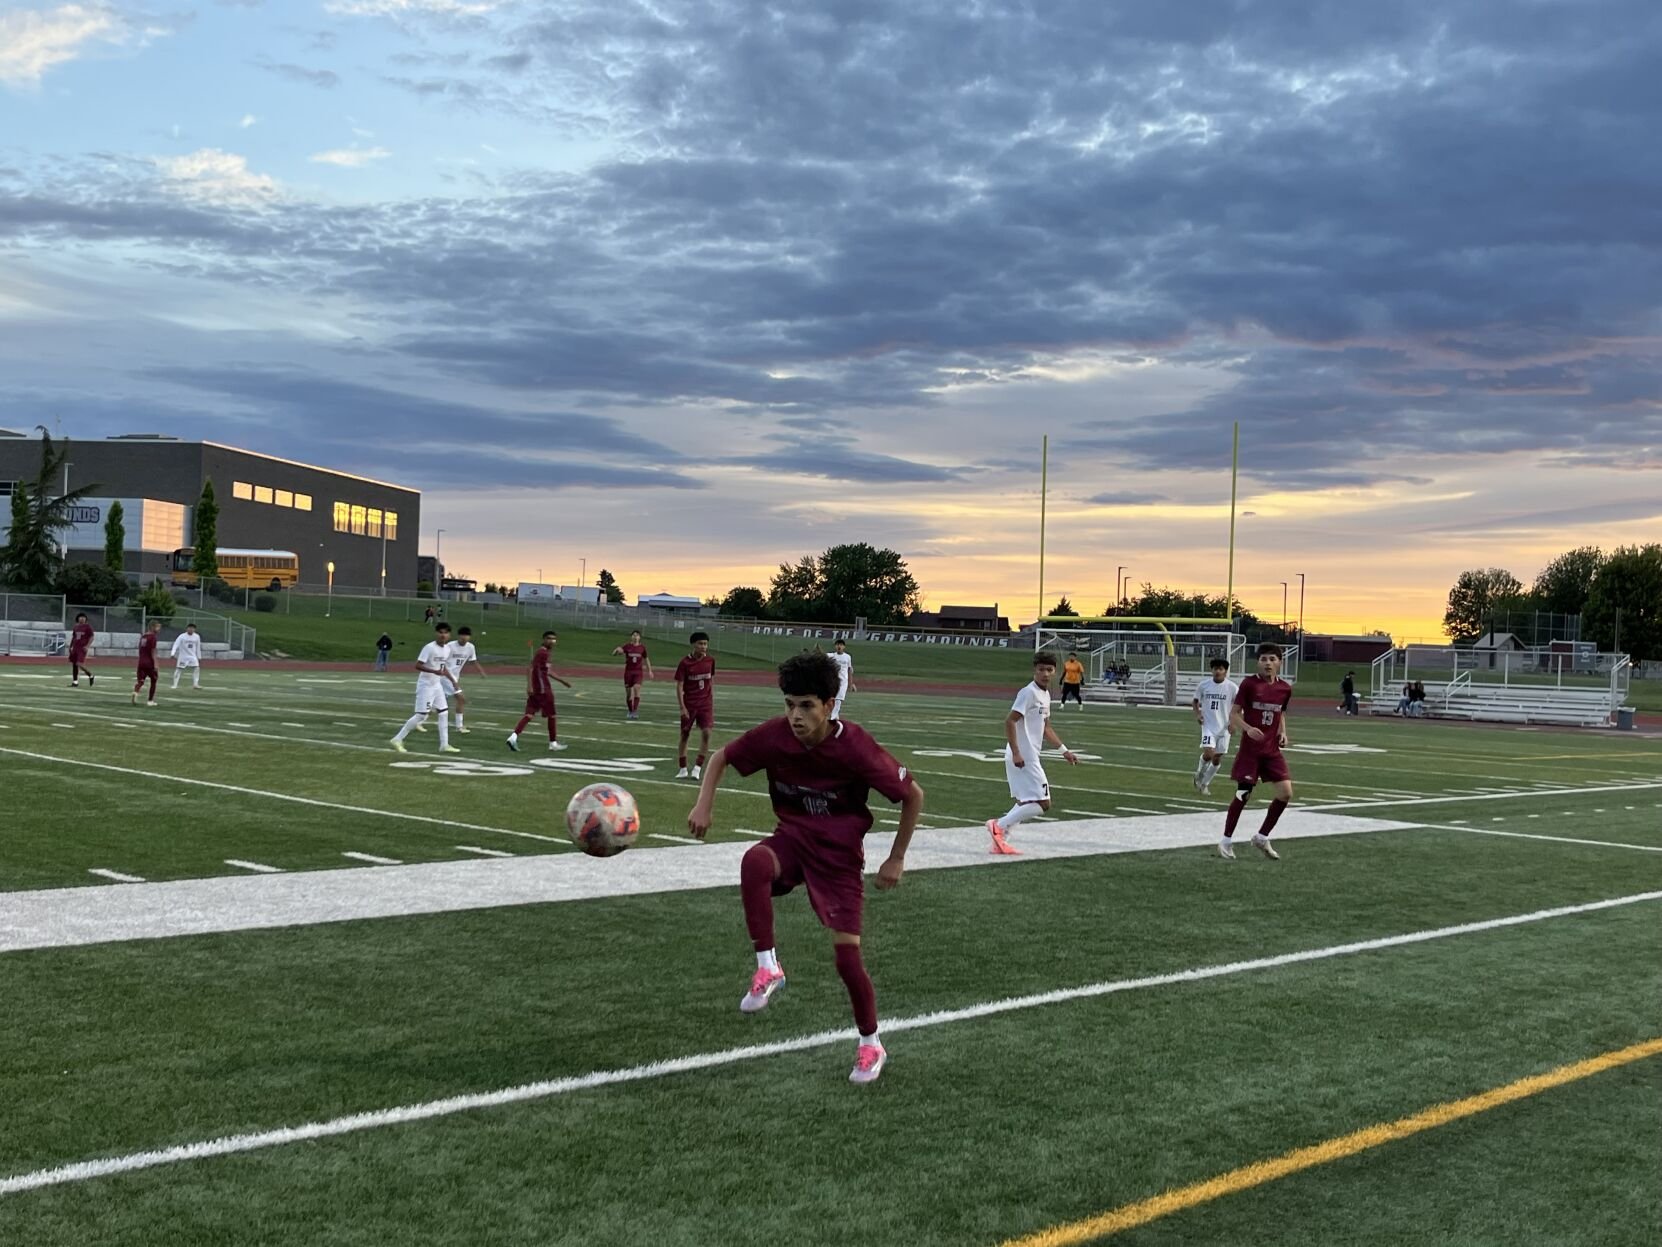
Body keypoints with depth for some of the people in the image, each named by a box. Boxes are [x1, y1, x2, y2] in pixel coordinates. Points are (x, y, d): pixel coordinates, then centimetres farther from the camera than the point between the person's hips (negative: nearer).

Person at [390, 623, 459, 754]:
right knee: (421, 715, -8)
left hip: (437, 684, 8)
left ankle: (444, 745, 12)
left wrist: (452, 680, 21)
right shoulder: (429, 647, -19)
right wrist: (435, 671, -33)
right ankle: (398, 739, 1)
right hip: (425, 685, -8)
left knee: (444, 712, 7)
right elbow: (417, 666, -23)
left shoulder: (447, 648, 5)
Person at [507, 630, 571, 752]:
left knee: (529, 714, 1)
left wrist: (562, 681, 32)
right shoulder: (541, 652, -13)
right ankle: (553, 743, 13)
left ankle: (513, 737, -12)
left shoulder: (547, 652, 17)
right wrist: (529, 686, -28)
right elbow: (531, 668, -21)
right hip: (543, 689, -9)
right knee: (551, 715, 4)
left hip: (536, 689, 9)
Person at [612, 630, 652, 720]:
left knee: (637, 688, -22)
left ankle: (635, 711, -24)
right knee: (628, 693, 5)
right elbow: (614, 654, -8)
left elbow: (646, 659, 17)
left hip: (638, 672, -1)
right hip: (628, 671, 1)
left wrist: (650, 671, 15)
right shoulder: (627, 646, -1)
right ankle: (630, 711, 25)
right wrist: (617, 650, -31)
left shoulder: (642, 648, 2)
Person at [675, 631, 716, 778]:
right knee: (684, 734, 6)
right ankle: (683, 769, 16)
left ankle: (698, 767, -5)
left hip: (705, 704, 2)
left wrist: (712, 702, 12)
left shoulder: (710, 661, 0)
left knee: (706, 733, -12)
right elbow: (679, 686, -10)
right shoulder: (685, 663, -11)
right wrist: (682, 708, -16)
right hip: (689, 704, -2)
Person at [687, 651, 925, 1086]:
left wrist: (896, 859, -6)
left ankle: (871, 1045, 18)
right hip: (791, 837, 2)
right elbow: (723, 756, 3)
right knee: (754, 862, -35)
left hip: (839, 852, -2)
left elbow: (912, 795, -12)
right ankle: (767, 967, -19)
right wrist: (704, 804, -13)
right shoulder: (774, 735, -16)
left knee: (846, 953, -8)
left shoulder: (856, 747, -24)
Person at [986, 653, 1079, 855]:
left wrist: (1064, 750, 24)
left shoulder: (1045, 694, 15)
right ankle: (1000, 825, -7)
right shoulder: (1029, 693, -14)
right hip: (1023, 758, -10)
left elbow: (1045, 727, 27)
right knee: (1042, 803, -9)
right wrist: (1016, 753, -24)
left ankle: (1000, 841, 13)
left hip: (1031, 757, 10)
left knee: (1026, 802, 13)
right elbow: (1010, 721, -19)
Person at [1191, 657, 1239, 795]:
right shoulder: (1203, 685, -4)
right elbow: (1195, 701, 11)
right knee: (1208, 753, -19)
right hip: (1208, 726, -1)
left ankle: (1204, 784, 25)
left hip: (1224, 727, 1)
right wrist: (1197, 714, -6)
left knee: (1217, 758, 6)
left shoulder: (1232, 687, -7)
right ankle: (1200, 772, 13)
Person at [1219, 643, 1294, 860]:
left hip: (1272, 749, 4)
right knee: (1243, 795, -3)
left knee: (1286, 792, -5)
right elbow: (1234, 714, -7)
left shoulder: (1285, 689, 4)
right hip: (1250, 749, -4)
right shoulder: (1249, 684, -9)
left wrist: (1283, 732, 4)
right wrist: (1248, 728, -24)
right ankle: (1226, 841, 14)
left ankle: (1262, 837, 13)